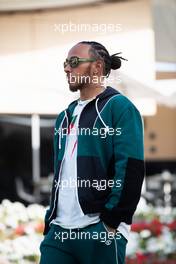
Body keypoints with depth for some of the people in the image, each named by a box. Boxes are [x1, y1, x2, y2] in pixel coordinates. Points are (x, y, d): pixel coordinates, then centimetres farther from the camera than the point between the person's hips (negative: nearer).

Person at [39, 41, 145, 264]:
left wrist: (112, 220, -14)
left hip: (100, 231, -6)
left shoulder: (119, 107, -2)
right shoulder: (65, 116, 21)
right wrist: (50, 220, 16)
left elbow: (131, 169, -10)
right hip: (60, 230, 7)